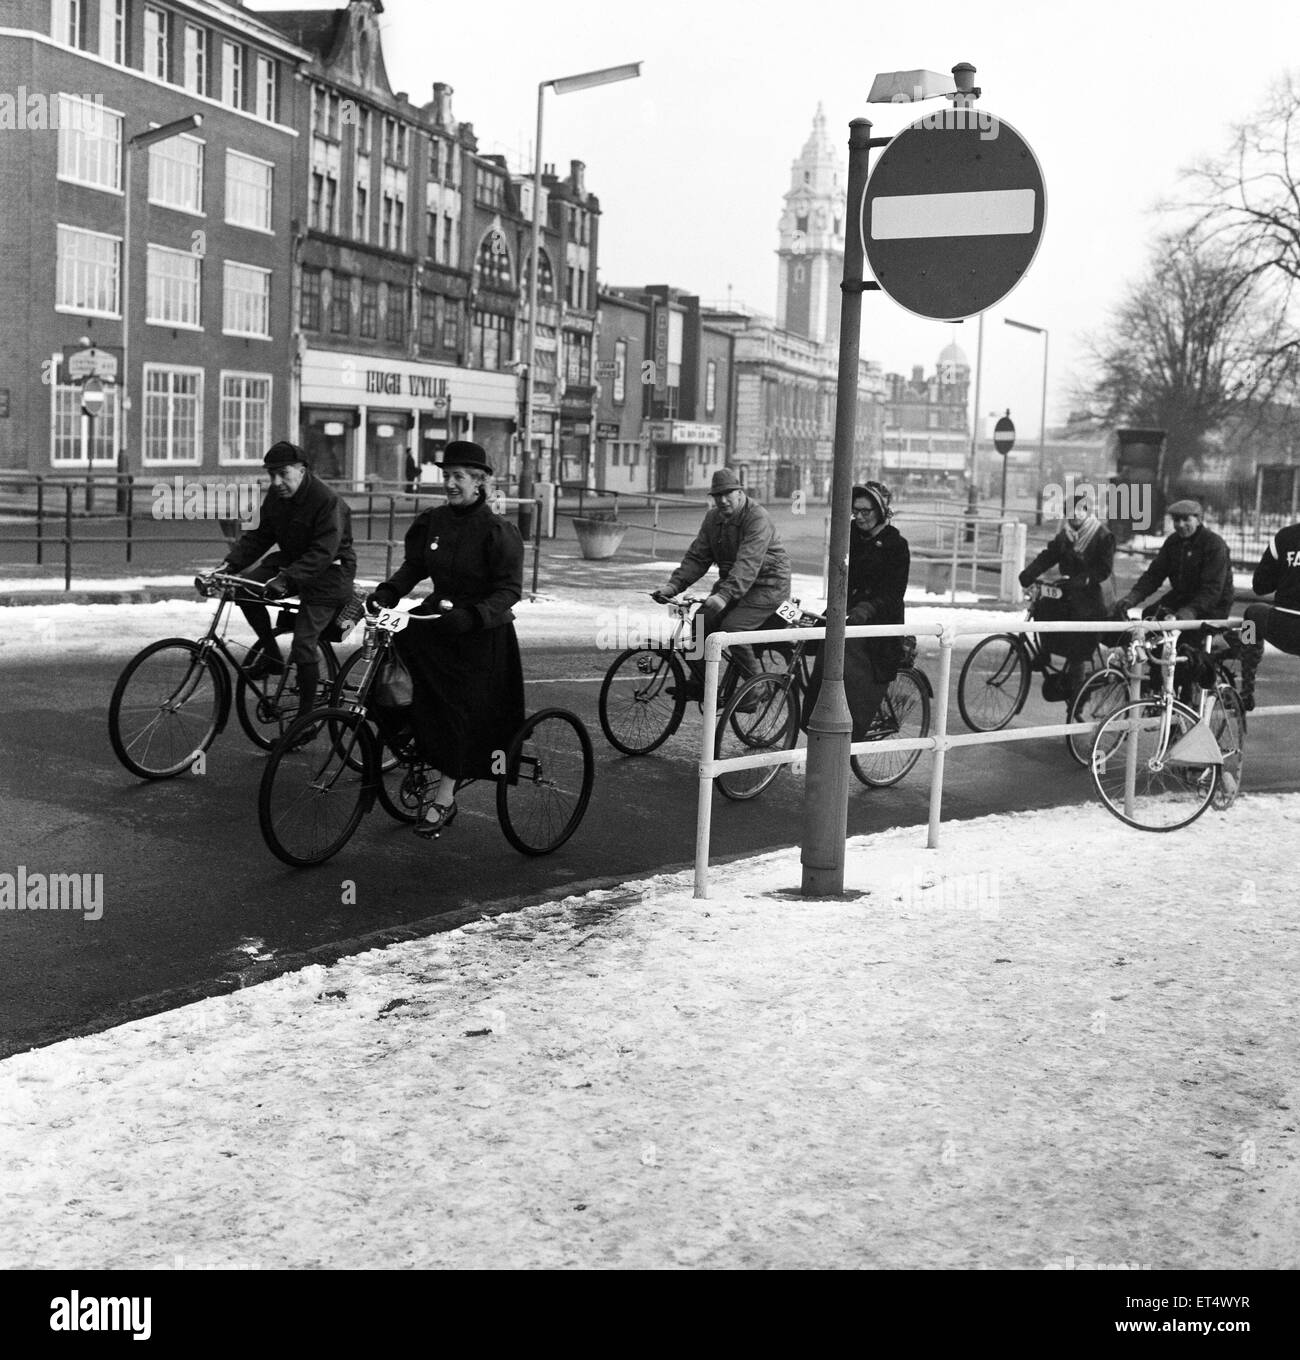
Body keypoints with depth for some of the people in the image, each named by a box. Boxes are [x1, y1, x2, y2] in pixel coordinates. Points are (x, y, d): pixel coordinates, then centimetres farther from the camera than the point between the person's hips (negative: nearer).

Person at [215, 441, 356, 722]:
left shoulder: (327, 502, -24)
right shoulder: (275, 497, 0)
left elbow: (323, 553, -30)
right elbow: (258, 536, 3)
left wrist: (286, 579, -40)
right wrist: (231, 563, -12)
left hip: (327, 574, -8)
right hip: (290, 561, 8)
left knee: (302, 646, -16)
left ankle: (306, 716, 0)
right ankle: (271, 654, 1)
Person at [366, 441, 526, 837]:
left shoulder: (498, 532, -14)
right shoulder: (431, 522, 3)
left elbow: (509, 590, -18)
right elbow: (414, 565, 7)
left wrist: (470, 615, -32)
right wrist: (388, 592, -12)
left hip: (482, 634, -5)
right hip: (437, 618, 5)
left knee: (456, 712, -4)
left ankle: (443, 800, 11)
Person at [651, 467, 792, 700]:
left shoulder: (758, 519, -22)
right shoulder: (713, 519, 3)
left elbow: (748, 563, -34)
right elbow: (696, 557, 1)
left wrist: (725, 595, -46)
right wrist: (673, 585, -15)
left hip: (766, 585, -7)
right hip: (731, 582, 8)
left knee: (732, 627, -26)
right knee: (701, 623, -8)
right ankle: (698, 686, 7)